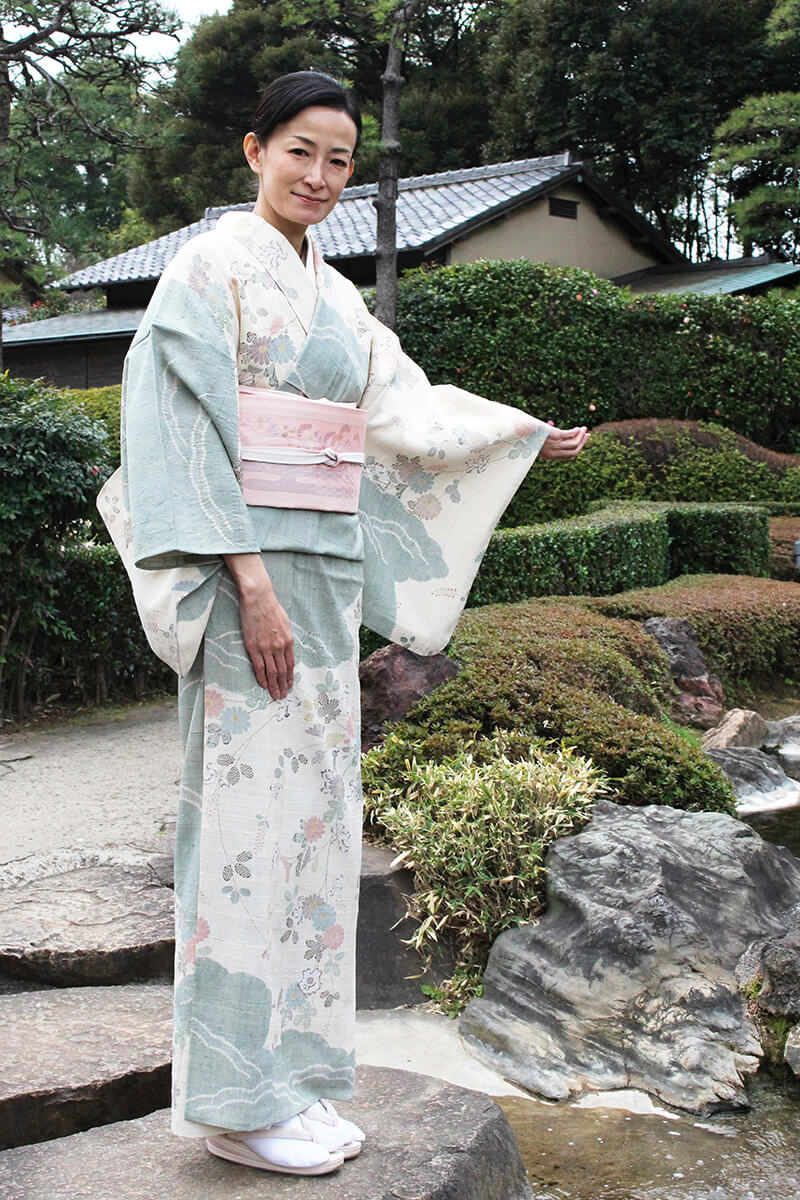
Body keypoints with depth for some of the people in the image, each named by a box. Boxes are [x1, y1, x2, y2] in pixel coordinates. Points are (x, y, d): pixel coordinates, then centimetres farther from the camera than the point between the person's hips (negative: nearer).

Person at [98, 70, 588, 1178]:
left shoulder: (335, 295, 19)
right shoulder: (213, 267, -5)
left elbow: (406, 409, 26)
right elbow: (193, 431, -14)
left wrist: (531, 434, 34)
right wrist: (252, 583, -21)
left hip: (328, 575, 8)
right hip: (250, 571, -8)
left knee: (317, 811, 8)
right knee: (252, 806, -7)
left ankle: (297, 1072, 18)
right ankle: (240, 1098, 4)